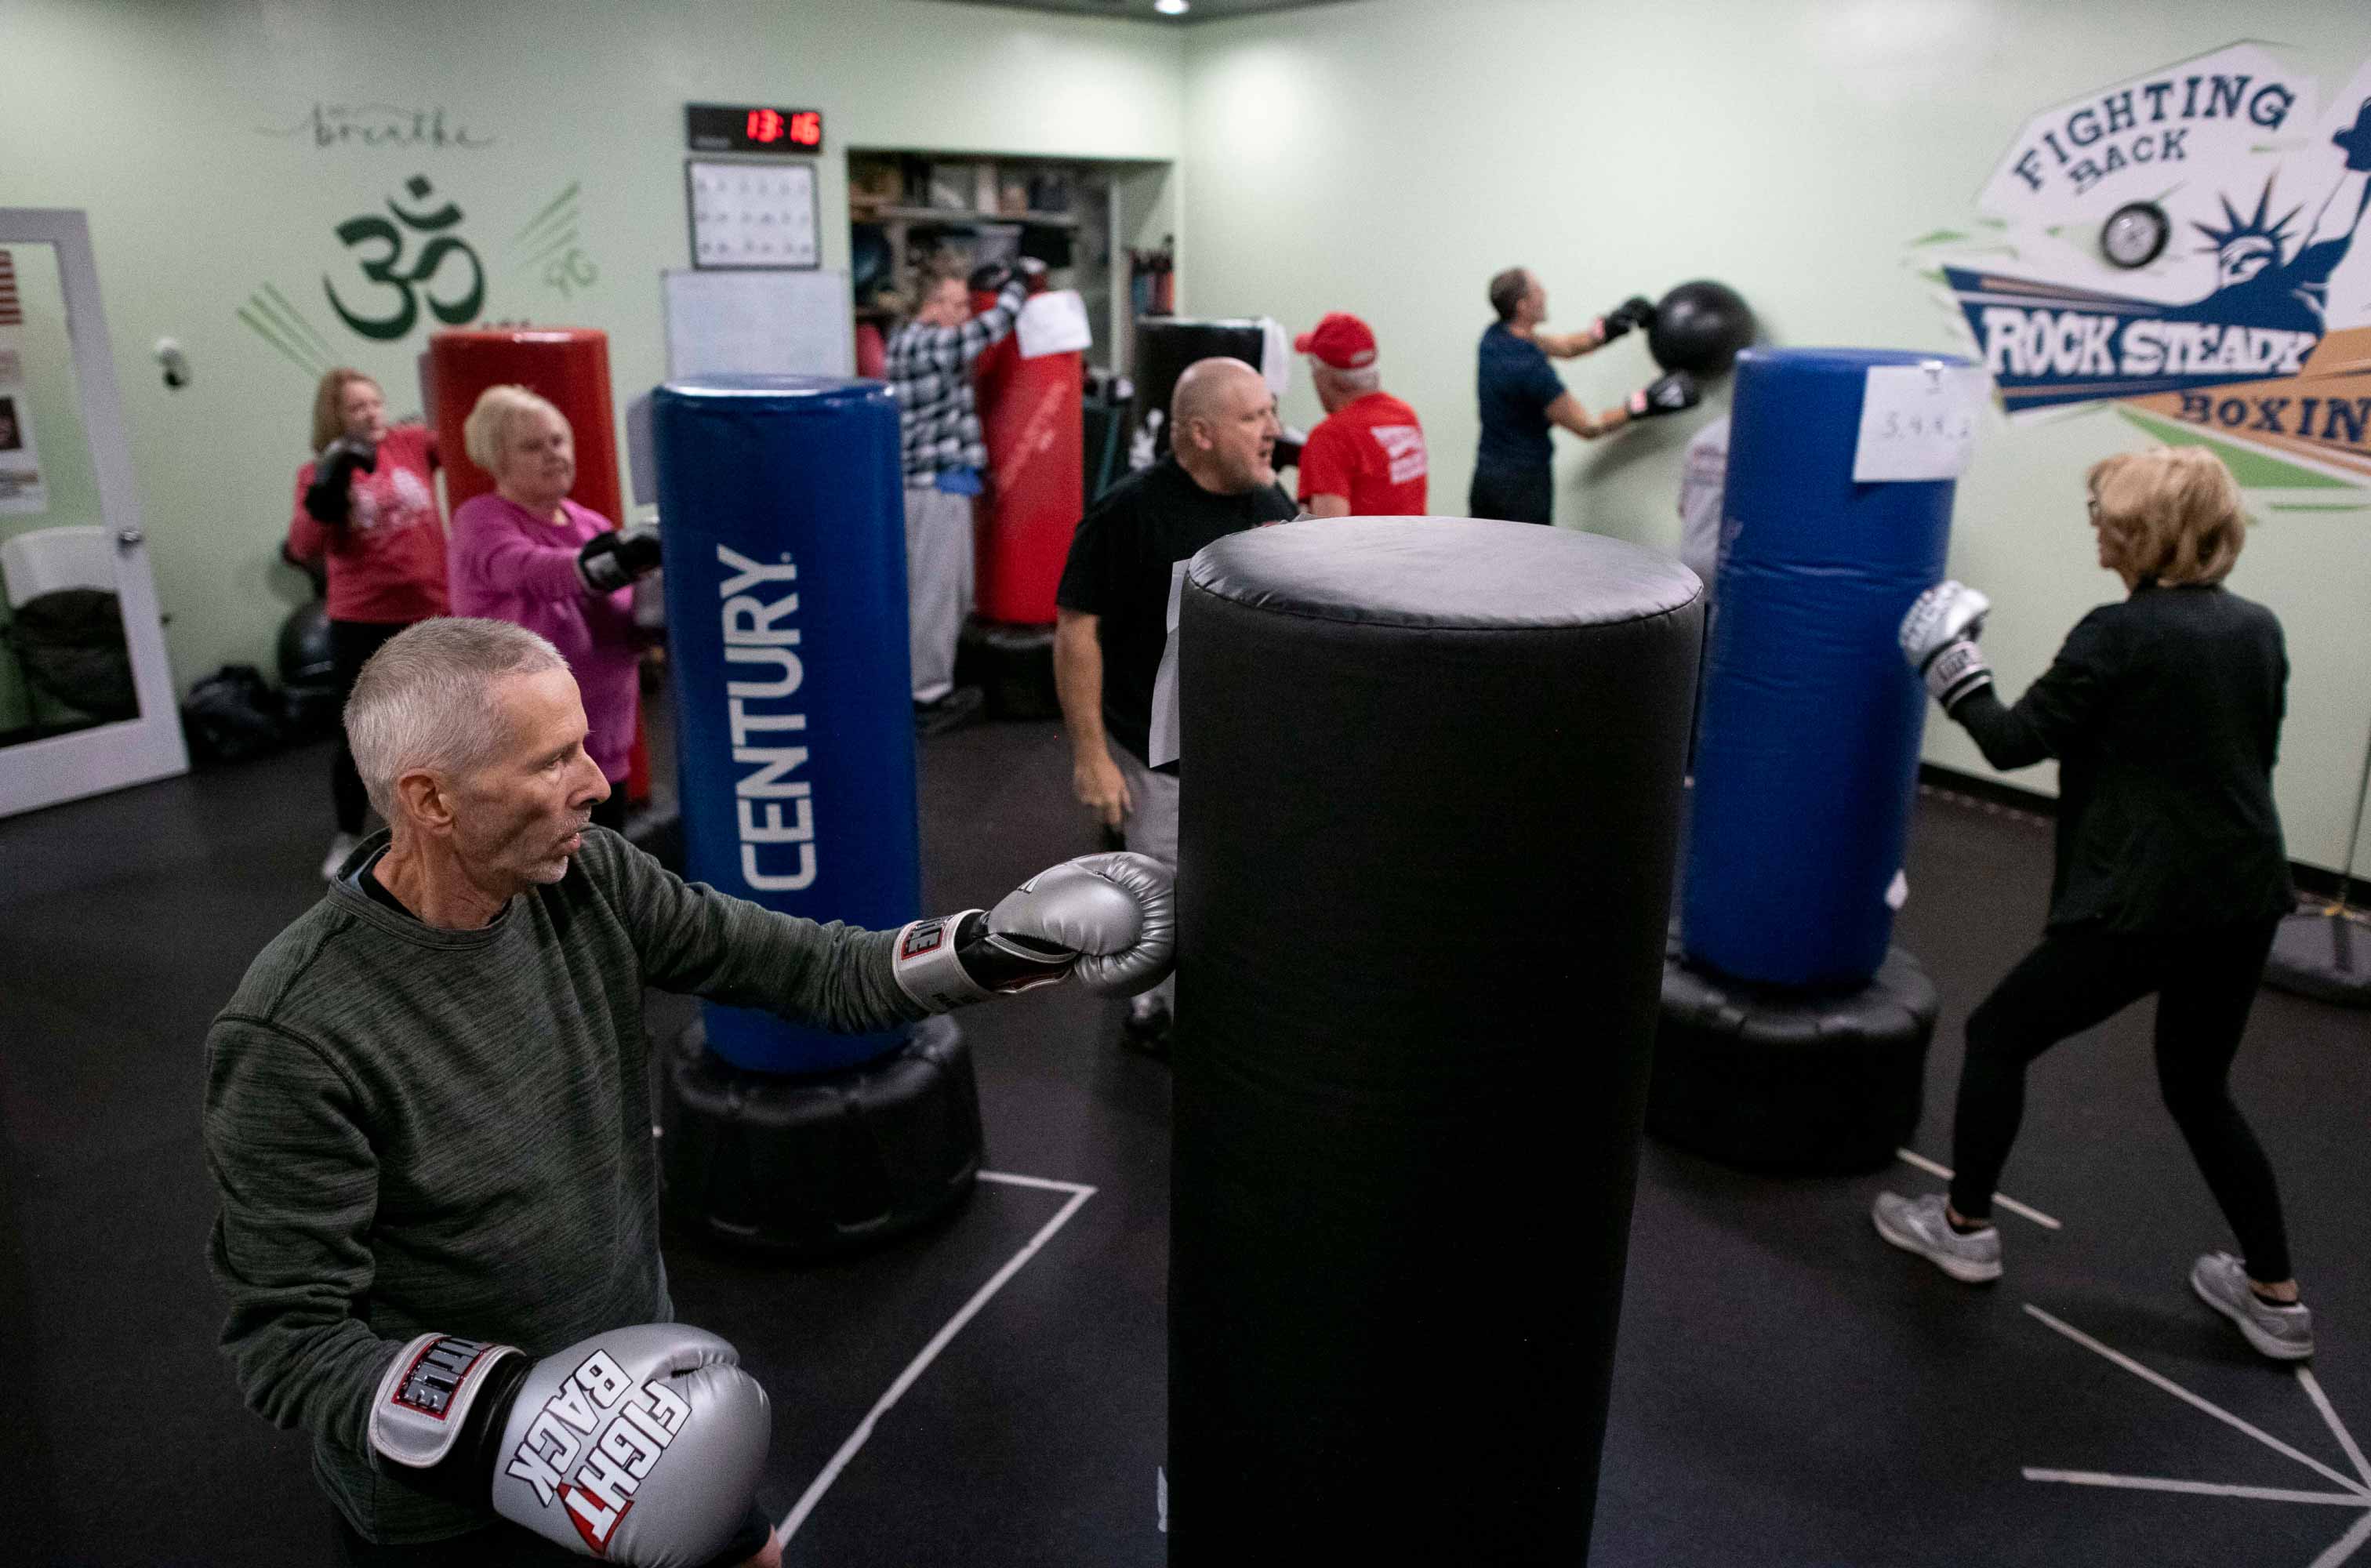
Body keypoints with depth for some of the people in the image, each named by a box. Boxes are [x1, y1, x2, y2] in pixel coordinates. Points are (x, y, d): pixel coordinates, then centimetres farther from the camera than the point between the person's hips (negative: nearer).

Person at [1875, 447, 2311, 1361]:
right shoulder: (2258, 629, 7)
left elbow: (2013, 742, -9)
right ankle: (2274, 1295, 28)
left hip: (2143, 903, -7)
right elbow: (2254, 753, 18)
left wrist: (1951, 668, 3)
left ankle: (1964, 1226, 22)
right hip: (2246, 899, 8)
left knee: (1997, 1037, 11)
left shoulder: (2120, 636, -14)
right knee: (2199, 1088, 23)